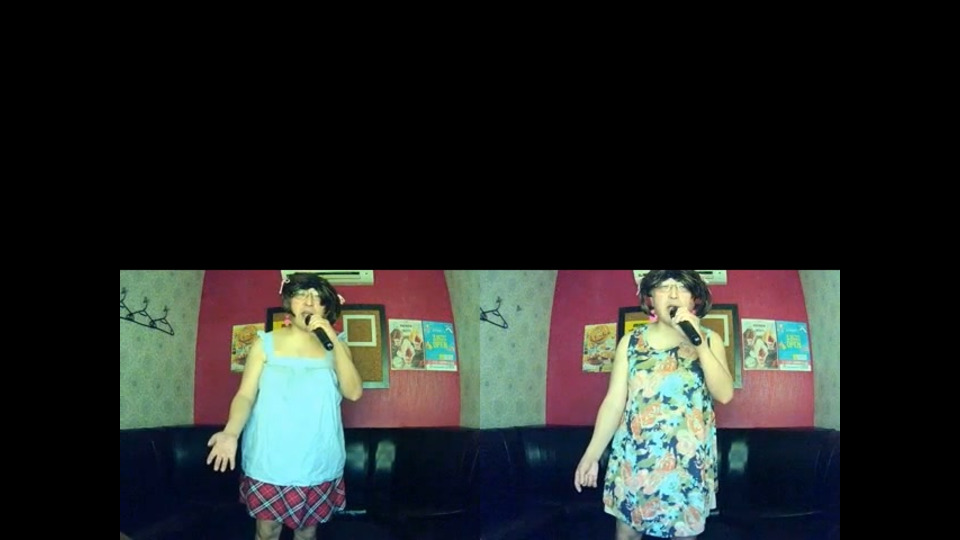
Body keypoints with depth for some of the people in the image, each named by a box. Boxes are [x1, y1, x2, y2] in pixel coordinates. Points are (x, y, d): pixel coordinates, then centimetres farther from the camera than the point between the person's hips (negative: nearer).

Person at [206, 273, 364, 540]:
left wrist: (334, 340, -16)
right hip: (270, 462, -1)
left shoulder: (335, 346, 4)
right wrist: (231, 432, -24)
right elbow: (246, 395, -6)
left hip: (319, 464, 1)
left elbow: (353, 392, -10)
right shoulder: (265, 343, 0)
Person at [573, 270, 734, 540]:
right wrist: (591, 455, -2)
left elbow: (725, 394, -10)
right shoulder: (630, 342, 4)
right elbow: (614, 402, 2)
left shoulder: (709, 339, 4)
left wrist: (698, 343, -18)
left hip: (689, 460, 0)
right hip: (635, 456, 1)